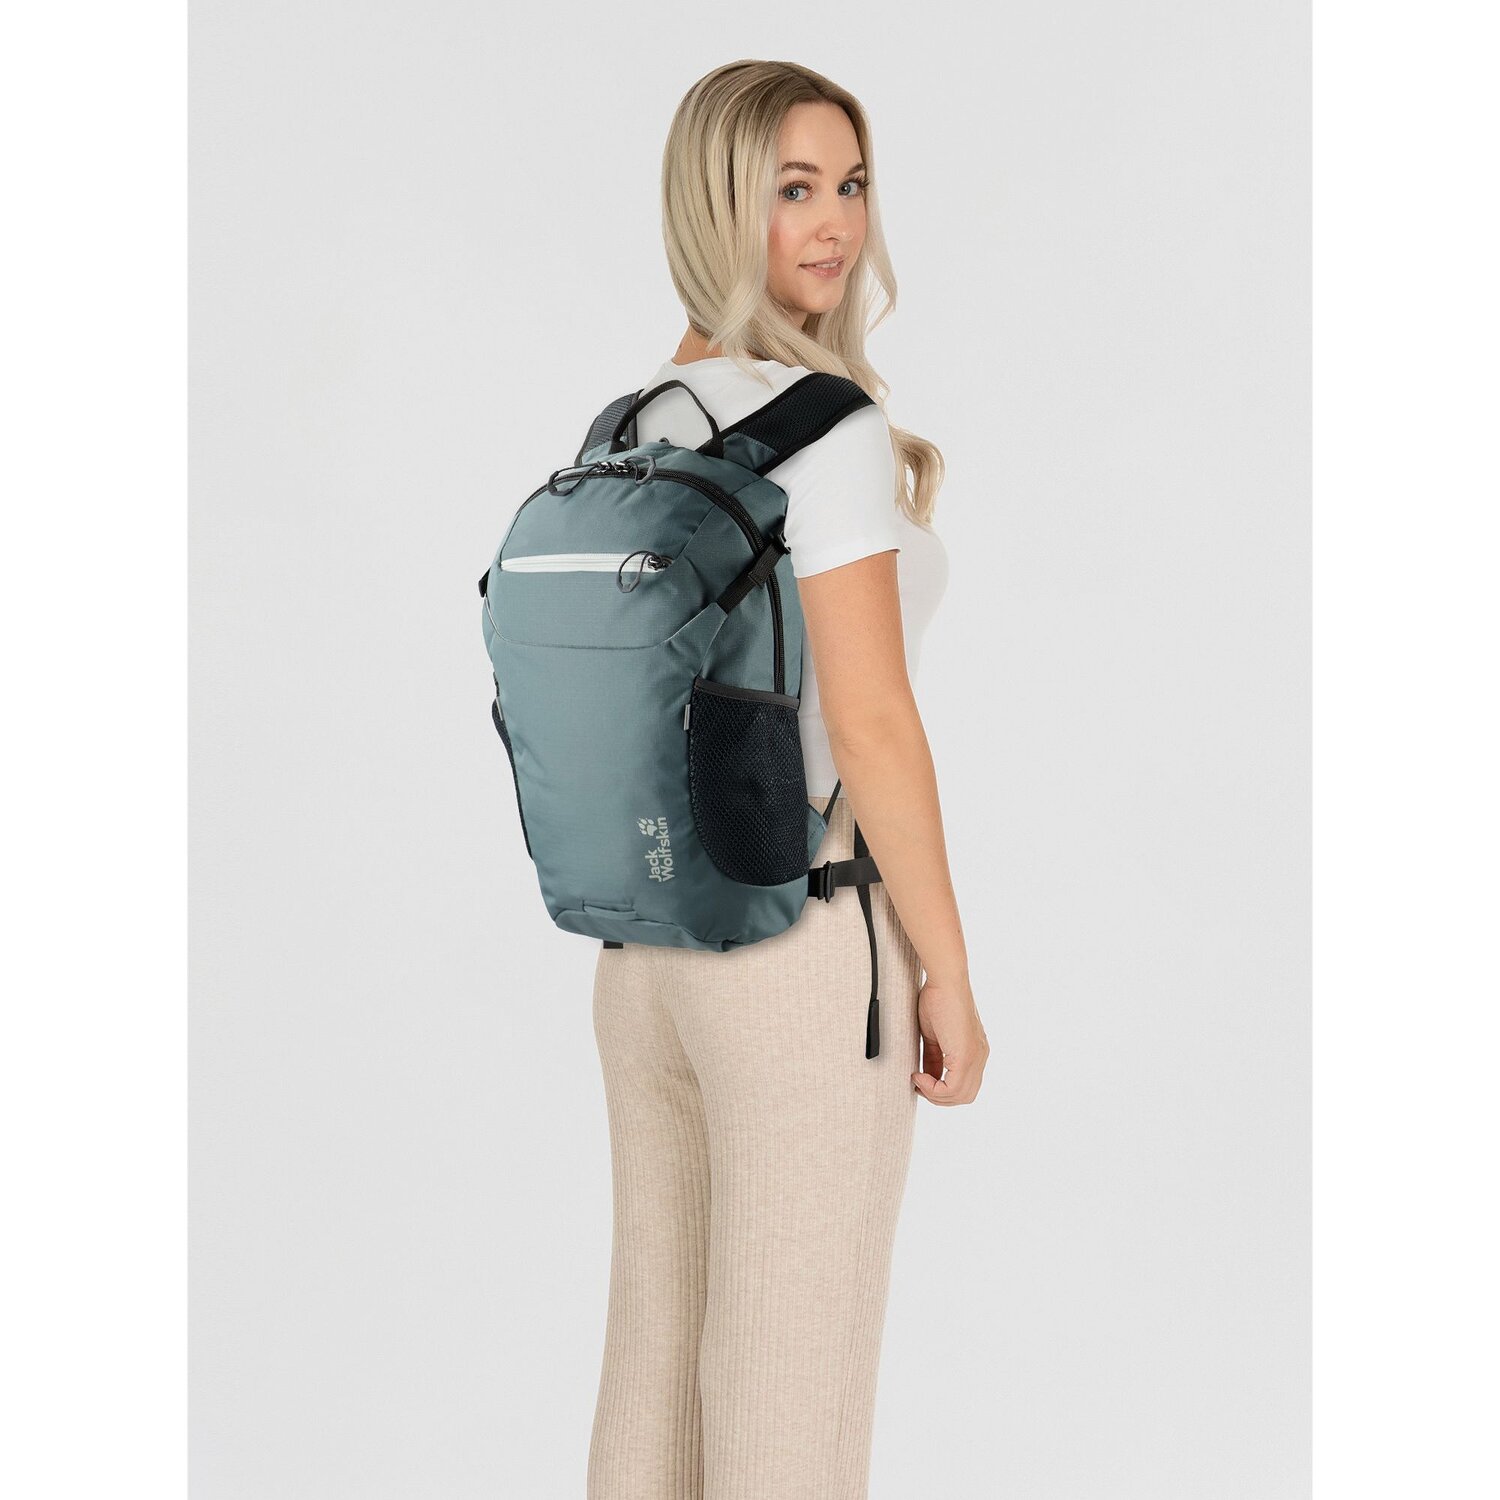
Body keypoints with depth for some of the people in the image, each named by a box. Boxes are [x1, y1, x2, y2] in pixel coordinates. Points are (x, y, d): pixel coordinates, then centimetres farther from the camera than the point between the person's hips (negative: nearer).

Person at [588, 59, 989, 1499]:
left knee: (657, 1342, 16)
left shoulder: (634, 423, 9)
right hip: (808, 949, -8)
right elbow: (870, 725, -19)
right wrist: (950, 979, -11)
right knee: (792, 1383, 4)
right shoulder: (825, 427, -16)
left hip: (646, 942, 8)